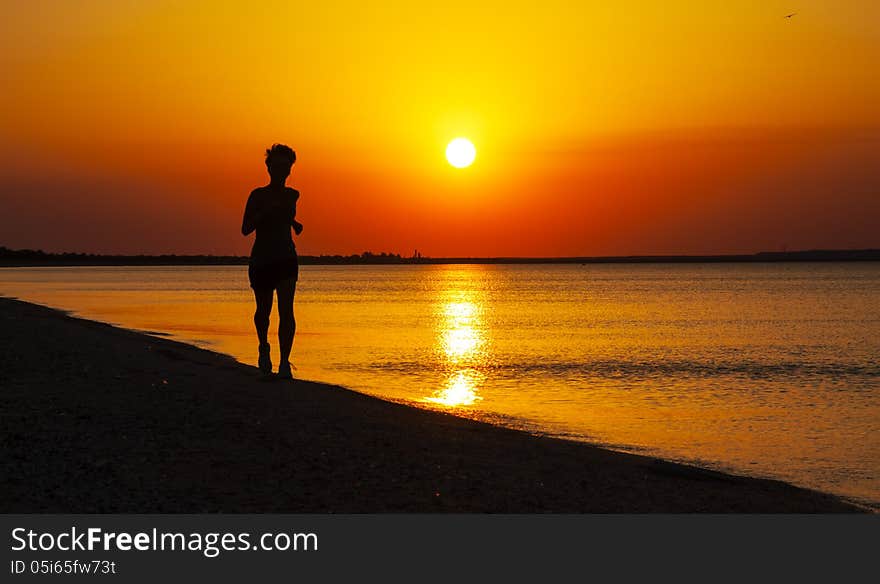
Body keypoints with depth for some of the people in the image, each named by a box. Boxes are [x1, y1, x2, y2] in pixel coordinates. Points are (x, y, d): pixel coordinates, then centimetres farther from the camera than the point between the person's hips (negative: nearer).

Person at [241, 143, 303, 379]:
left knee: (286, 310, -15)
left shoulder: (292, 195, 9)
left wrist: (294, 223, 13)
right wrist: (266, 211, -24)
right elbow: (245, 229, -12)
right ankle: (264, 347, 41)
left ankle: (285, 363, -17)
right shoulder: (258, 195, -4)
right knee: (263, 310, 11)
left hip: (286, 259, 2)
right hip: (261, 259, -2)